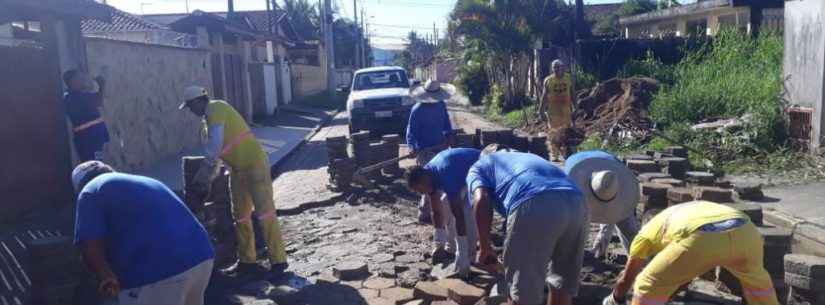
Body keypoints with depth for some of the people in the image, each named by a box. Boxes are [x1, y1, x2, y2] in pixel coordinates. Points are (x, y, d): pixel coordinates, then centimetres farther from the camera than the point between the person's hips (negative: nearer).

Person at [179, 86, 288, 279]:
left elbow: (215, 146, -19)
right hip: (238, 169, 10)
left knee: (264, 212, -10)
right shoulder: (210, 116, 17)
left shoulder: (216, 108, -12)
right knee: (240, 215, 12)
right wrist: (208, 179, 14)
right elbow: (214, 149, 19)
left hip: (255, 164, -10)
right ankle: (247, 261, 20)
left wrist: (204, 173, -10)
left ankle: (278, 261, -7)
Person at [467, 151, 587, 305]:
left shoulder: (478, 167, 28)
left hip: (534, 206, -6)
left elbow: (481, 201, 4)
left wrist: (484, 248, 12)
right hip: (576, 202, 7)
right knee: (564, 283, 24)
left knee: (522, 290, 10)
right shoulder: (522, 157, 44)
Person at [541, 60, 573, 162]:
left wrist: (574, 109, 9)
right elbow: (545, 97, 2)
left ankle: (564, 153, 14)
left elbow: (572, 95, 11)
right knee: (554, 133, 0)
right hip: (553, 110, -2)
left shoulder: (568, 78, 4)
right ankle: (554, 155, 7)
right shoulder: (548, 80, -1)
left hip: (566, 110, 2)